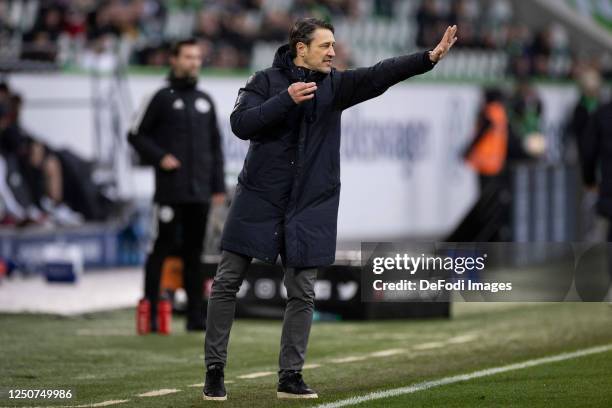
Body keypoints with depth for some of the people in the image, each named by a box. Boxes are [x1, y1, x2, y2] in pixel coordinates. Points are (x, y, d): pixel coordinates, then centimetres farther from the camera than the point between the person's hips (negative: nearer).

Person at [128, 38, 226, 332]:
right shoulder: (162, 98, 1)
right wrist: (159, 157, -11)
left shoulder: (205, 101, 17)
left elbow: (215, 144, 20)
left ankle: (195, 315, 8)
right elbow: (136, 135, 2)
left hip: (200, 192, 5)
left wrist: (219, 186, 13)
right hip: (170, 189, -5)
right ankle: (150, 311, -4)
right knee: (164, 247, -7)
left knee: (194, 252, 6)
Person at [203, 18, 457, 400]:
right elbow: (241, 123, -14)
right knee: (227, 283, 0)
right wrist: (286, 100, -22)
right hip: (258, 200, -2)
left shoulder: (335, 85, 4)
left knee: (302, 294, 3)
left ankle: (291, 376, 11)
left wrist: (430, 57, -24)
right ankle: (215, 369, 10)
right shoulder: (266, 81, -2)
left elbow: (381, 74, -10)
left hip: (310, 207, 2)